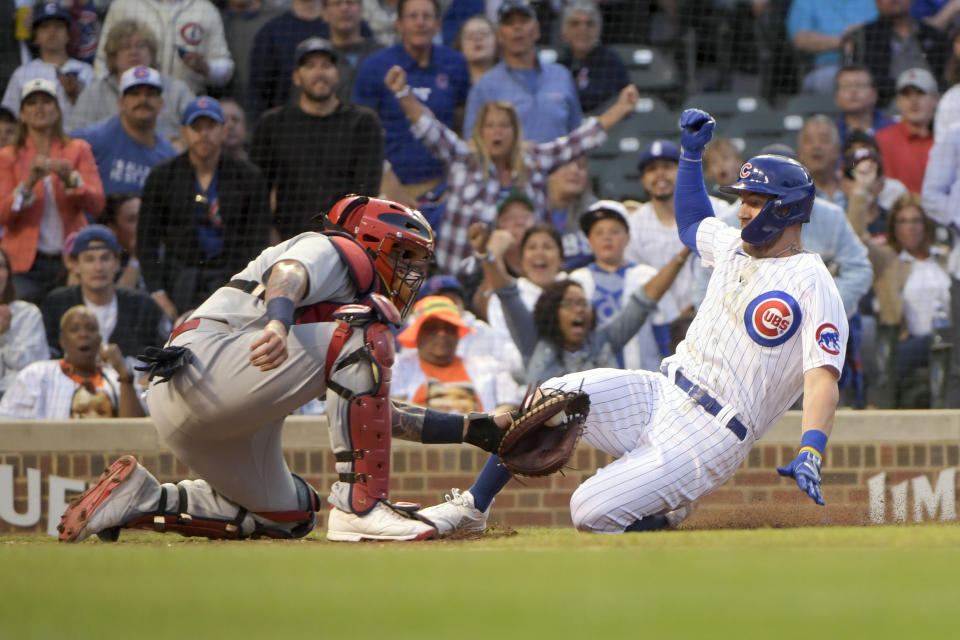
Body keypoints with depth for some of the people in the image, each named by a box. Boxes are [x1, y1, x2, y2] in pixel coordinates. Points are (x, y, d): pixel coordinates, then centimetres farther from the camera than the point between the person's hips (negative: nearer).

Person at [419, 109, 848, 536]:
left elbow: (823, 377, -22)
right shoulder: (733, 246, 13)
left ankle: (666, 513, 10)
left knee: (592, 513, -21)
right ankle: (472, 508, 3)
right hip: (660, 394, 8)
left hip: (706, 438, -7)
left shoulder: (812, 284, -12)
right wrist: (692, 151, 28)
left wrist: (810, 453, -37)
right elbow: (691, 223, 37)